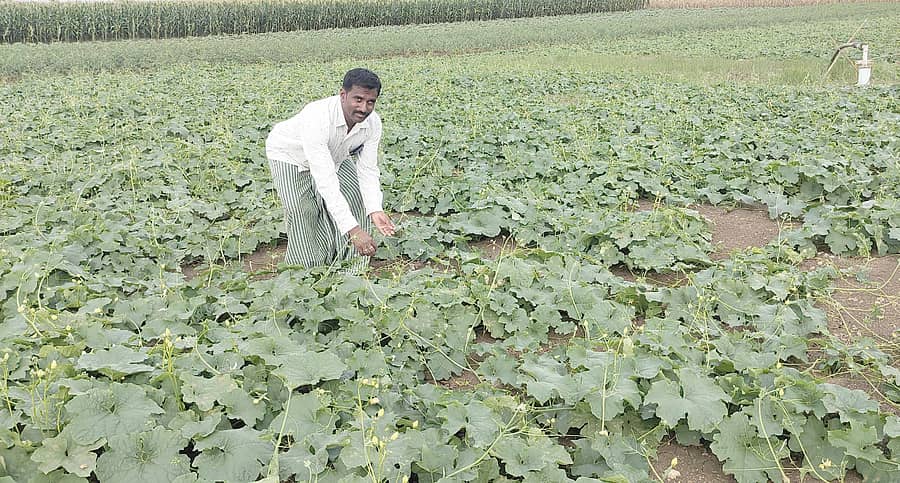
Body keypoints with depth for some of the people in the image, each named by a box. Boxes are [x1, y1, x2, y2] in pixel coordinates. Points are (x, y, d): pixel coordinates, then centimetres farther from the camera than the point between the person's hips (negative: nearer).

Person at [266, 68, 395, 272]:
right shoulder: (317, 119, -45)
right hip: (291, 155, -5)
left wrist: (375, 210, -37)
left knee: (357, 199, -5)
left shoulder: (373, 123, -26)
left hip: (334, 155, 6)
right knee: (303, 211, -19)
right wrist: (353, 230, -55)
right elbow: (326, 181, -50)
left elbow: (368, 170, -20)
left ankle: (354, 271, 8)